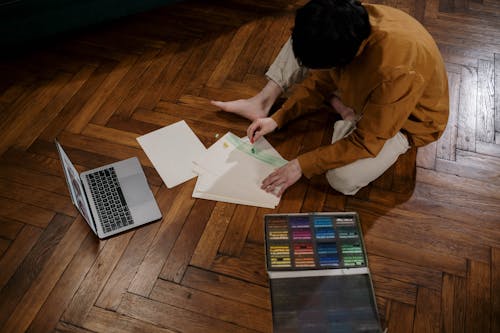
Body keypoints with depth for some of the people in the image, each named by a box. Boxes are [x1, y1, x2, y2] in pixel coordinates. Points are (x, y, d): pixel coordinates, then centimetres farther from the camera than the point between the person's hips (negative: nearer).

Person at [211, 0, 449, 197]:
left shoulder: (397, 70, -43)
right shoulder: (351, 24, -23)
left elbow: (366, 142, -32)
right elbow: (322, 79, -6)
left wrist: (302, 165, -29)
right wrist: (278, 118, -12)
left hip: (405, 118, -5)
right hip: (365, 86, 5)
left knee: (343, 179, -27)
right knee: (304, 43, -6)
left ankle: (351, 116, -1)